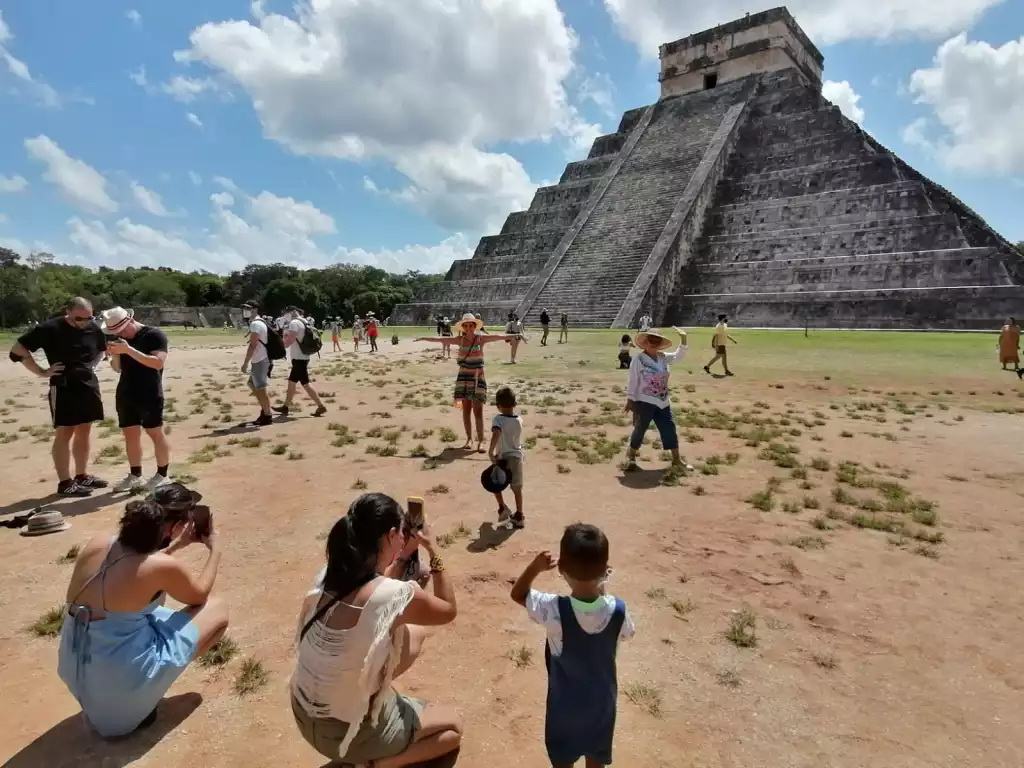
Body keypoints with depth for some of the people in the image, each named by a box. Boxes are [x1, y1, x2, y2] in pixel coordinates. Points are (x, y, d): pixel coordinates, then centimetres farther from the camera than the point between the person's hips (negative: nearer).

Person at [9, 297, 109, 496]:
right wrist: (41, 372, -8)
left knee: (84, 432, 11)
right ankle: (65, 482, 3)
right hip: (63, 387, -5)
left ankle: (82, 476, 21)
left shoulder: (94, 329, 3)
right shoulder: (49, 329, -11)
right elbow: (17, 349, -6)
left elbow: (102, 349, 24)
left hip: (89, 386, 5)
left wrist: (92, 366, 9)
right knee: (64, 434, -2)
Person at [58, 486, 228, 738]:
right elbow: (199, 595, 0)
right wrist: (215, 549, 10)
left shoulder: (97, 543, -6)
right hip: (121, 683, -7)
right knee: (218, 610, 4)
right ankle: (140, 700, 3)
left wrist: (176, 545, 16)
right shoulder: (163, 567, -21)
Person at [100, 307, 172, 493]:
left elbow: (158, 362, -22)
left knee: (155, 433, -2)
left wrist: (128, 349, -28)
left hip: (150, 395, -7)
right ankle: (135, 476, 16)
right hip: (125, 394, 7)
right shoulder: (120, 338, 11)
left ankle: (162, 475, 6)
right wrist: (114, 355, -6)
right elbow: (118, 368, 16)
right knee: (130, 434, 8)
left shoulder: (155, 335, -10)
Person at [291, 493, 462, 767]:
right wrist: (433, 552, -3)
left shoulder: (328, 576, -10)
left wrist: (404, 556, 8)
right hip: (342, 730, -6)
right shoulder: (395, 595, -30)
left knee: (415, 631, 16)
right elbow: (449, 611, -7)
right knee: (454, 726, 17)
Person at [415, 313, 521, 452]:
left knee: (478, 411, -4)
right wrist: (424, 339, 19)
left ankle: (480, 441, 2)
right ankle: (469, 439, 17)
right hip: (464, 377, 3)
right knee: (466, 410, 6)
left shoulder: (481, 338, -5)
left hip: (477, 377, -3)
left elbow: (497, 336, -19)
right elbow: (441, 339, 12)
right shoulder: (460, 339, 3)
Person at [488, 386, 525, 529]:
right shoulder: (519, 420, -2)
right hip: (517, 456, 4)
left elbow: (496, 434, -34)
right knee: (517, 488, 12)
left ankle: (502, 508, 15)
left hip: (502, 457, -4)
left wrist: (490, 452, -31)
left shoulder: (498, 419, -18)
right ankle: (519, 516, 17)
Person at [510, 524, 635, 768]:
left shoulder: (554, 610, -32)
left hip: (565, 700, -2)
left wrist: (535, 567, -15)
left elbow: (518, 594, -14)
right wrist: (604, 594, 0)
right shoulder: (617, 610, -26)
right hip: (602, 698, 2)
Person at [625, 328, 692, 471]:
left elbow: (679, 356, 16)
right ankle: (631, 455, 23)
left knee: (669, 428, 8)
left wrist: (683, 339, 4)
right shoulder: (638, 360, -11)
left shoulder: (663, 357, 6)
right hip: (644, 402, -6)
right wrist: (630, 400, -11)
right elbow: (633, 381, -10)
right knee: (640, 429, 3)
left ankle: (676, 459, 19)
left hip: (663, 402, 6)